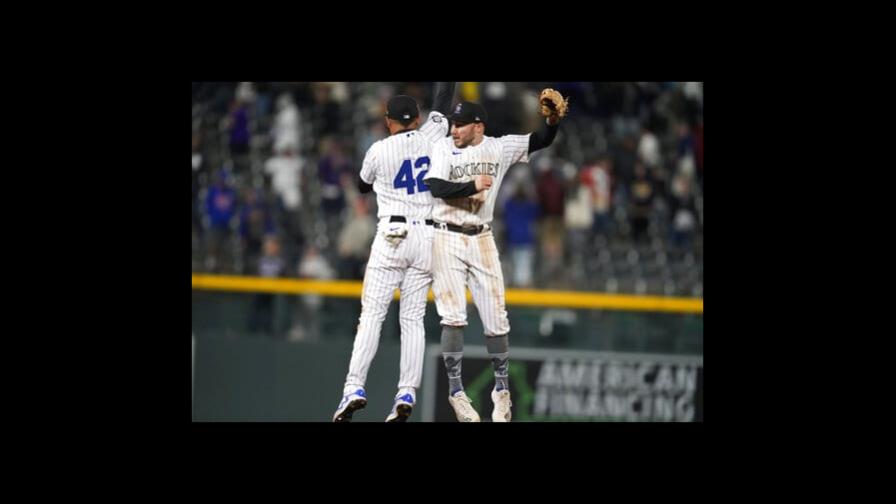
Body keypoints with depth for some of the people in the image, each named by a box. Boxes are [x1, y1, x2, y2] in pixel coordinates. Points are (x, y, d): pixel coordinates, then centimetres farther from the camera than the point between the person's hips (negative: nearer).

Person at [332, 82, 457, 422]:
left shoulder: (379, 151, 0)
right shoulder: (432, 136, 3)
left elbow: (363, 186, 19)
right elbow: (443, 98, 18)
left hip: (392, 236, -3)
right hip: (428, 237, 3)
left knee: (372, 314, -4)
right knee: (413, 319, 4)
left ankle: (355, 387, -16)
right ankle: (407, 394, -6)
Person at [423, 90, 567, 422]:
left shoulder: (500, 148, 2)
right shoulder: (444, 149, -4)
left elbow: (541, 142, -2)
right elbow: (436, 187, -18)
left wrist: (552, 121, -21)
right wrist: (471, 186, -29)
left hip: (482, 241, 2)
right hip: (447, 240, -2)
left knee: (495, 319, 3)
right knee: (454, 317, -9)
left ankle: (501, 389, 19)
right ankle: (456, 391, 0)